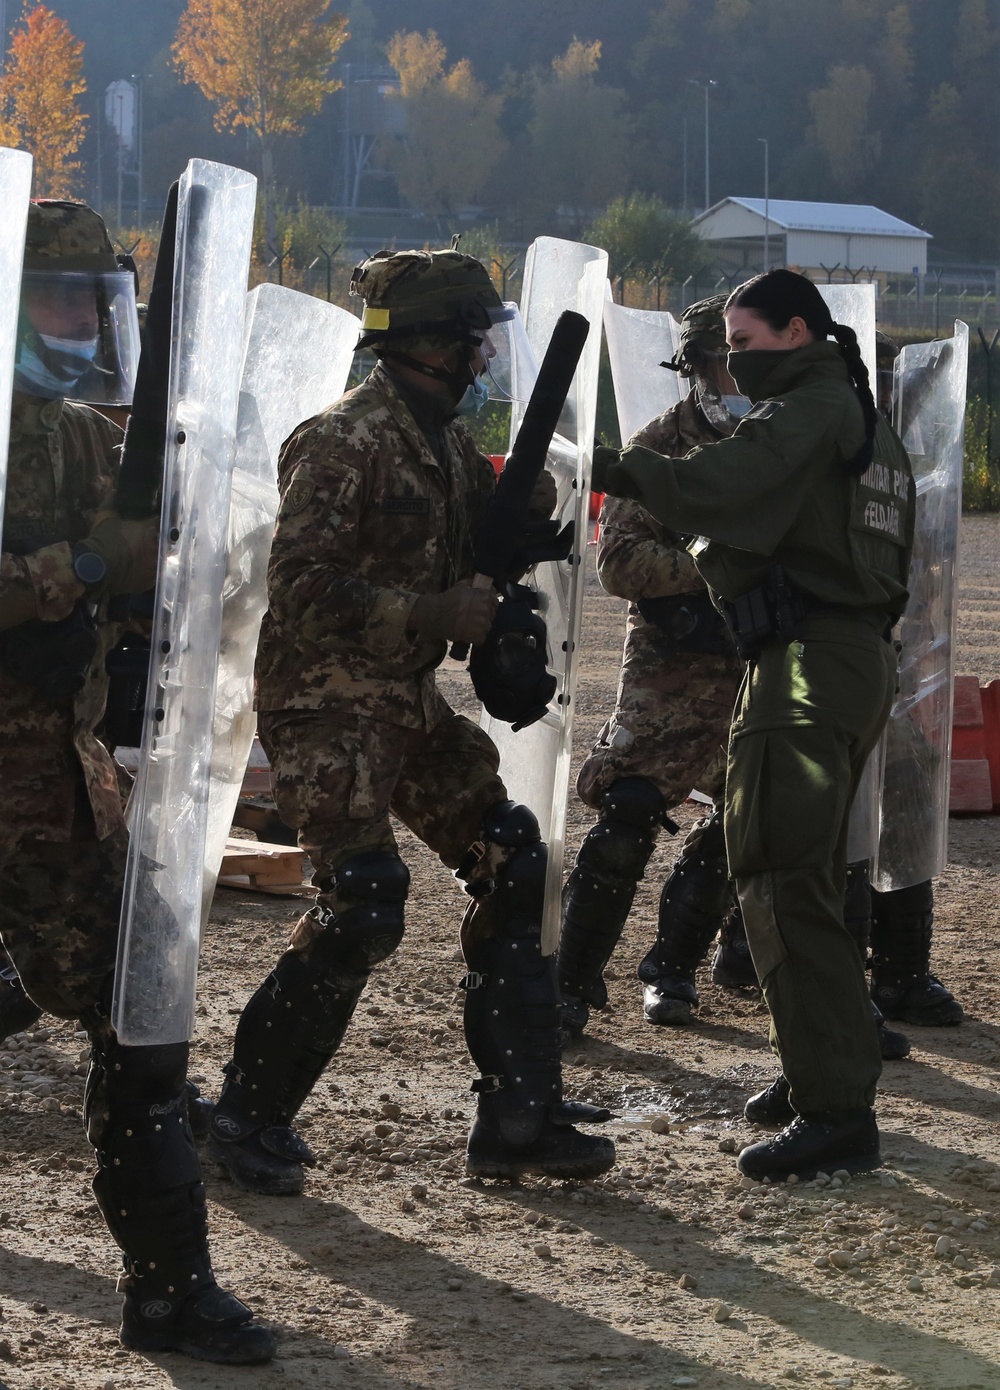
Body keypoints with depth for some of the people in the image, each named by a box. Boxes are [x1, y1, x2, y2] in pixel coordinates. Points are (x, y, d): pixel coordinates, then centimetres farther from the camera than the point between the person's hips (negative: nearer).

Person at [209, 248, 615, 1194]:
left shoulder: (445, 443, 11)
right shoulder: (344, 443, -17)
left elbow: (474, 554, 21)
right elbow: (302, 590, -23)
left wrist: (524, 510, 0)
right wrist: (440, 612, -21)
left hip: (407, 705, 9)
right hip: (325, 708, -9)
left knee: (512, 868, 7)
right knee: (362, 905, -16)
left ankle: (517, 1115, 13)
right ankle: (249, 1118, -1)